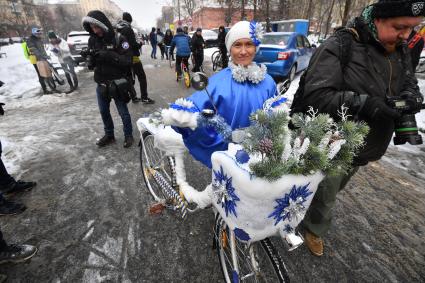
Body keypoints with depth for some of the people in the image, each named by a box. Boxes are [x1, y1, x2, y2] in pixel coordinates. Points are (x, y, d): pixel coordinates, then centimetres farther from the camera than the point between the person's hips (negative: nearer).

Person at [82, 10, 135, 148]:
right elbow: (91, 65, 8)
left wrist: (109, 55, -27)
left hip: (117, 83, -5)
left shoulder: (118, 39, -10)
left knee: (123, 112, 4)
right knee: (103, 111, 14)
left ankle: (128, 135, 22)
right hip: (101, 84, 6)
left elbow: (127, 60, -17)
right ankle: (109, 135, 31)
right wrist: (90, 59, -14)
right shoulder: (92, 40, 5)